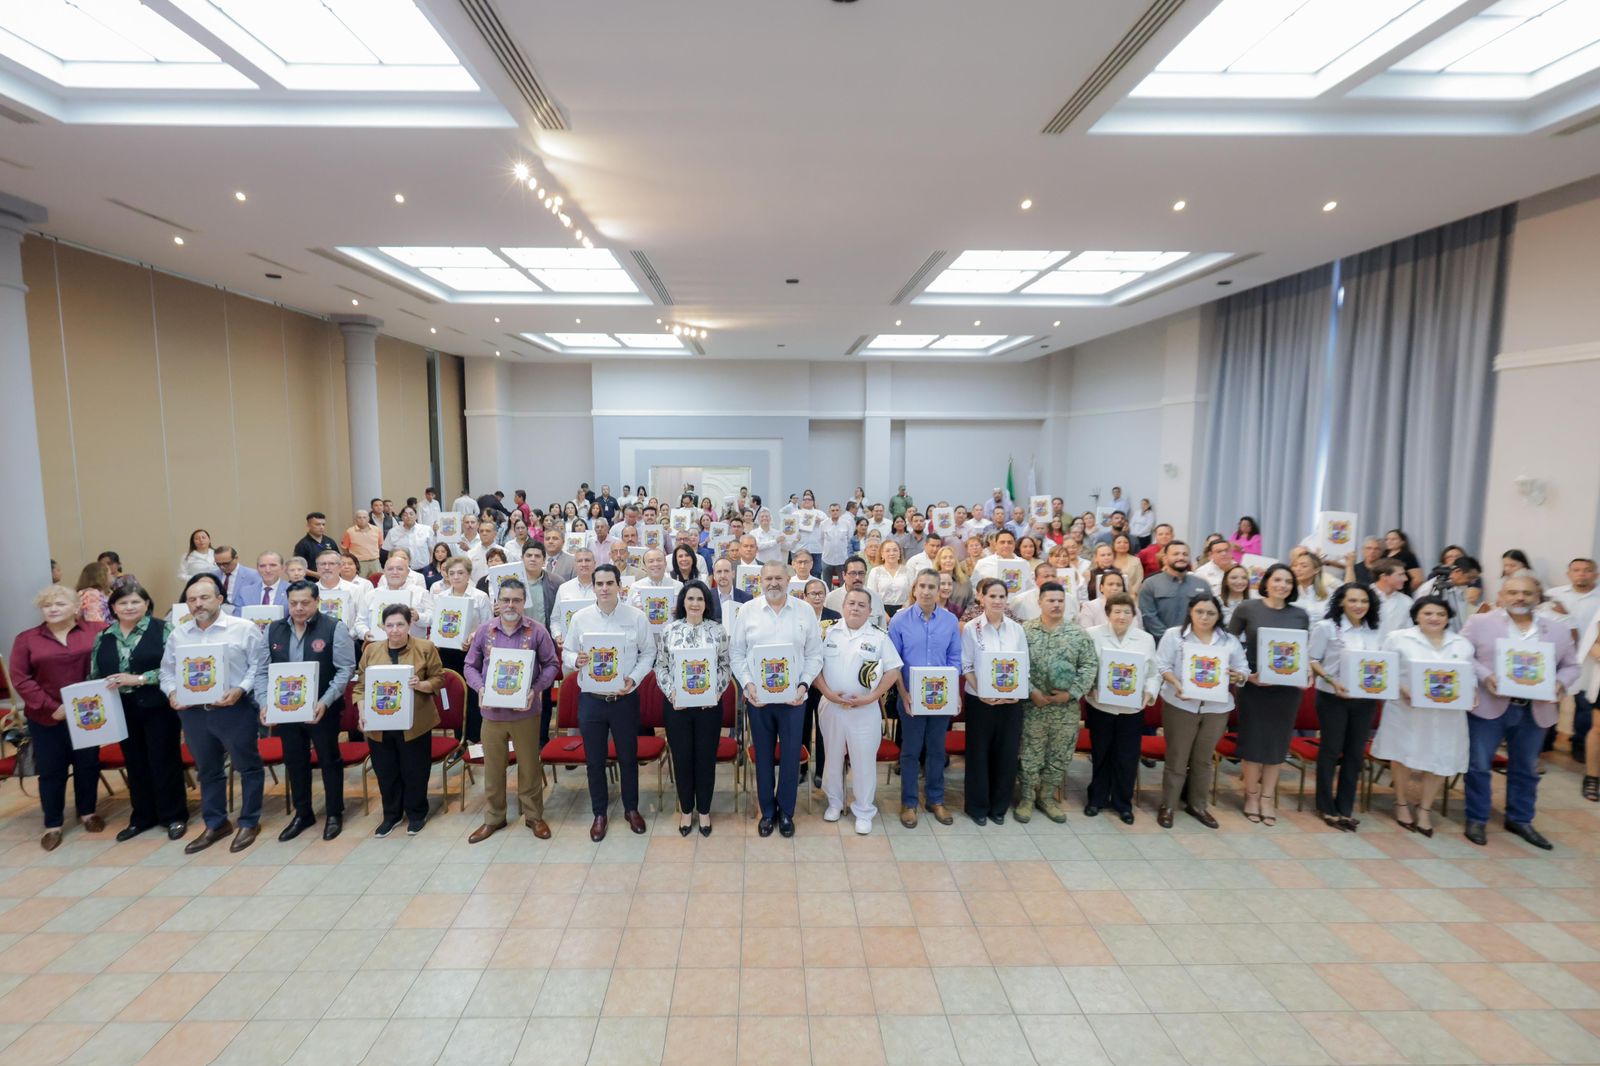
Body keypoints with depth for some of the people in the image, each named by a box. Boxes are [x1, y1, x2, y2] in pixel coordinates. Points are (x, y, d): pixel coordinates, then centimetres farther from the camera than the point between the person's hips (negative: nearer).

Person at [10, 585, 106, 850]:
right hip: (46, 718, 0)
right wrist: (51, 707, -12)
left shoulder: (96, 632, -3)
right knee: (51, 771, 8)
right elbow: (20, 679, -4)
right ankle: (52, 824, 21)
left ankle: (87, 812, 28)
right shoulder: (26, 639, 0)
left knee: (88, 765, 11)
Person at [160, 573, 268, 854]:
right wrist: (172, 692, -4)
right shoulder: (177, 634, 10)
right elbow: (167, 669, 13)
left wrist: (240, 690, -20)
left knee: (248, 766, 5)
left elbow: (260, 667, -7)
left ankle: (249, 822, 19)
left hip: (235, 710, -5)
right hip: (193, 712, 5)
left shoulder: (244, 629, -6)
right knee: (207, 770, 17)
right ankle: (215, 824, 30)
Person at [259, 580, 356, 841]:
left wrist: (325, 702, -22)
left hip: (323, 710, -4)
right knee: (294, 761, 16)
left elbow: (345, 670, -13)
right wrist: (265, 703, -8)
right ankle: (302, 813, 33)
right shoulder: (274, 630, 4)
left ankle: (334, 814, 24)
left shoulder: (334, 628, -11)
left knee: (329, 760, 8)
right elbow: (263, 671, 5)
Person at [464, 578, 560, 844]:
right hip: (492, 712, 2)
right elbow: (471, 666, 6)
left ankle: (533, 816, 27)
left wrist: (536, 689, -17)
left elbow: (551, 665, -2)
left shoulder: (537, 631, -7)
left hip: (525, 712, -2)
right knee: (493, 767, 14)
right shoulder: (483, 631, -1)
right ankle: (493, 818, 31)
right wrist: (480, 688, -12)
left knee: (529, 766, 10)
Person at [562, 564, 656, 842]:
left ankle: (631, 809, 32)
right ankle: (599, 813, 29)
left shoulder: (636, 616, -4)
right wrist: (575, 660, -18)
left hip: (625, 698, -1)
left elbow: (648, 653, 0)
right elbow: (566, 653, 5)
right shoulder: (580, 618, -1)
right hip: (590, 698, 1)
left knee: (628, 756, 12)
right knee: (594, 760, 11)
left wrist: (634, 679, -14)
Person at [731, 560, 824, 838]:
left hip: (793, 697, 0)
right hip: (757, 696, 0)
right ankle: (767, 811, 29)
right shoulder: (747, 610, -1)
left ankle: (786, 812, 27)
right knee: (764, 755, 12)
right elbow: (736, 653, 1)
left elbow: (814, 655, 1)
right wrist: (747, 684, -11)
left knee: (790, 755, 8)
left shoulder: (805, 611, -1)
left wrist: (804, 684, -11)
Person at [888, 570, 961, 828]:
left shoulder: (951, 621, -1)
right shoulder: (900, 620, -8)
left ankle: (936, 800, 30)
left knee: (936, 749, 14)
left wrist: (953, 690, -9)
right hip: (911, 696, -2)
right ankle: (909, 803, 22)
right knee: (910, 750, 8)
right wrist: (904, 694, -11)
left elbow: (954, 660, 4)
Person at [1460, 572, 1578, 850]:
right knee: (1478, 765, 3)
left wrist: (1561, 684, -9)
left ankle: (1520, 820, 31)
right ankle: (1476, 819, 16)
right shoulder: (1480, 623, -2)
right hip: (1489, 707, -3)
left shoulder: (1558, 629, 8)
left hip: (1535, 710, 3)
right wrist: (1485, 676, -18)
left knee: (1526, 769, 16)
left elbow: (1570, 666, 10)